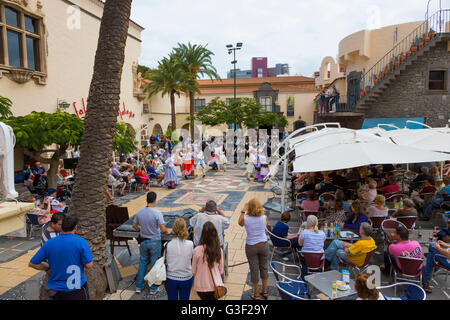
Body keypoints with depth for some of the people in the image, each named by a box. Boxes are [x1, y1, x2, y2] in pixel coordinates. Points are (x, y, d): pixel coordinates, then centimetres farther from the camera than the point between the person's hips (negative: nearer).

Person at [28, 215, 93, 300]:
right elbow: (89, 265, -15)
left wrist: (48, 268, 13)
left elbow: (32, 264, 1)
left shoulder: (49, 243, -5)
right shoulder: (81, 242, -16)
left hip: (55, 290, 4)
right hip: (76, 289, -4)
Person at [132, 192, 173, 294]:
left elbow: (134, 226, 7)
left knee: (142, 263, 19)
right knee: (154, 264, 10)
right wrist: (168, 231, -1)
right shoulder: (157, 213, -21)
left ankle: (139, 286, 28)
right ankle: (153, 288, 21)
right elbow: (163, 229, -22)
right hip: (155, 242, -4)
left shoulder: (139, 212, -6)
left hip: (143, 241, 4)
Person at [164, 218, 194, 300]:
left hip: (171, 279, 1)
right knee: (184, 298, 17)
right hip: (186, 278, 0)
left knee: (172, 298, 19)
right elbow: (191, 258, -3)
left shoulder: (168, 245, -16)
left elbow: (166, 261, -5)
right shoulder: (190, 244, -17)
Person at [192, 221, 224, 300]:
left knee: (204, 298, 27)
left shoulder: (197, 250, -19)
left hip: (201, 287, -1)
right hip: (215, 286, 1)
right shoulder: (219, 250, -12)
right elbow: (221, 270, -1)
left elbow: (193, 271, -7)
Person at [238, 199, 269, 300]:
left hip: (251, 247, -1)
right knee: (264, 267, 19)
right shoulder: (265, 217, -14)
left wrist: (243, 211, 12)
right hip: (264, 245, 1)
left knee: (254, 269, 12)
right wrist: (261, 211, 14)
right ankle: (264, 291, 35)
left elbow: (240, 223, 7)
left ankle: (256, 295, 26)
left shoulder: (245, 218, -17)